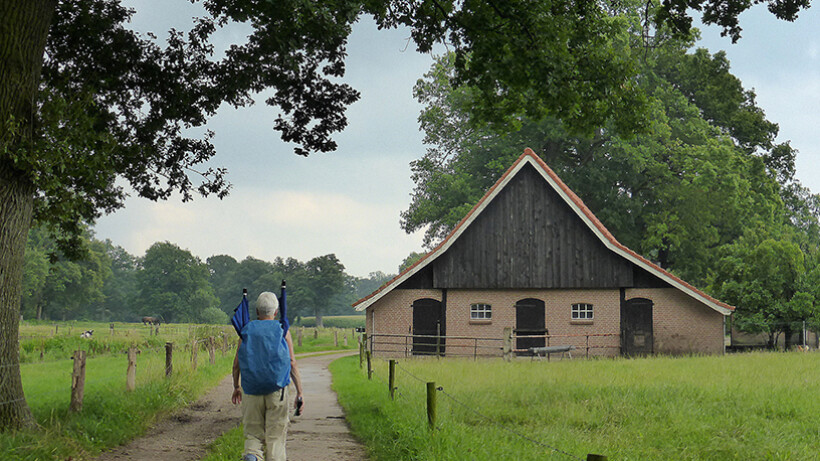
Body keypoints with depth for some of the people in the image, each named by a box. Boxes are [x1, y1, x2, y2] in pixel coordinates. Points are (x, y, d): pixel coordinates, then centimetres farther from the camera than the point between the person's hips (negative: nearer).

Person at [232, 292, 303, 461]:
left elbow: (237, 363, 7)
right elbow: (292, 364, -3)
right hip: (277, 390, -1)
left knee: (254, 432, 8)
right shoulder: (282, 331, 1)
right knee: (276, 435, 6)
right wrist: (300, 392, -1)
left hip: (251, 391, 1)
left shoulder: (246, 331, 5)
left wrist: (236, 387, 21)